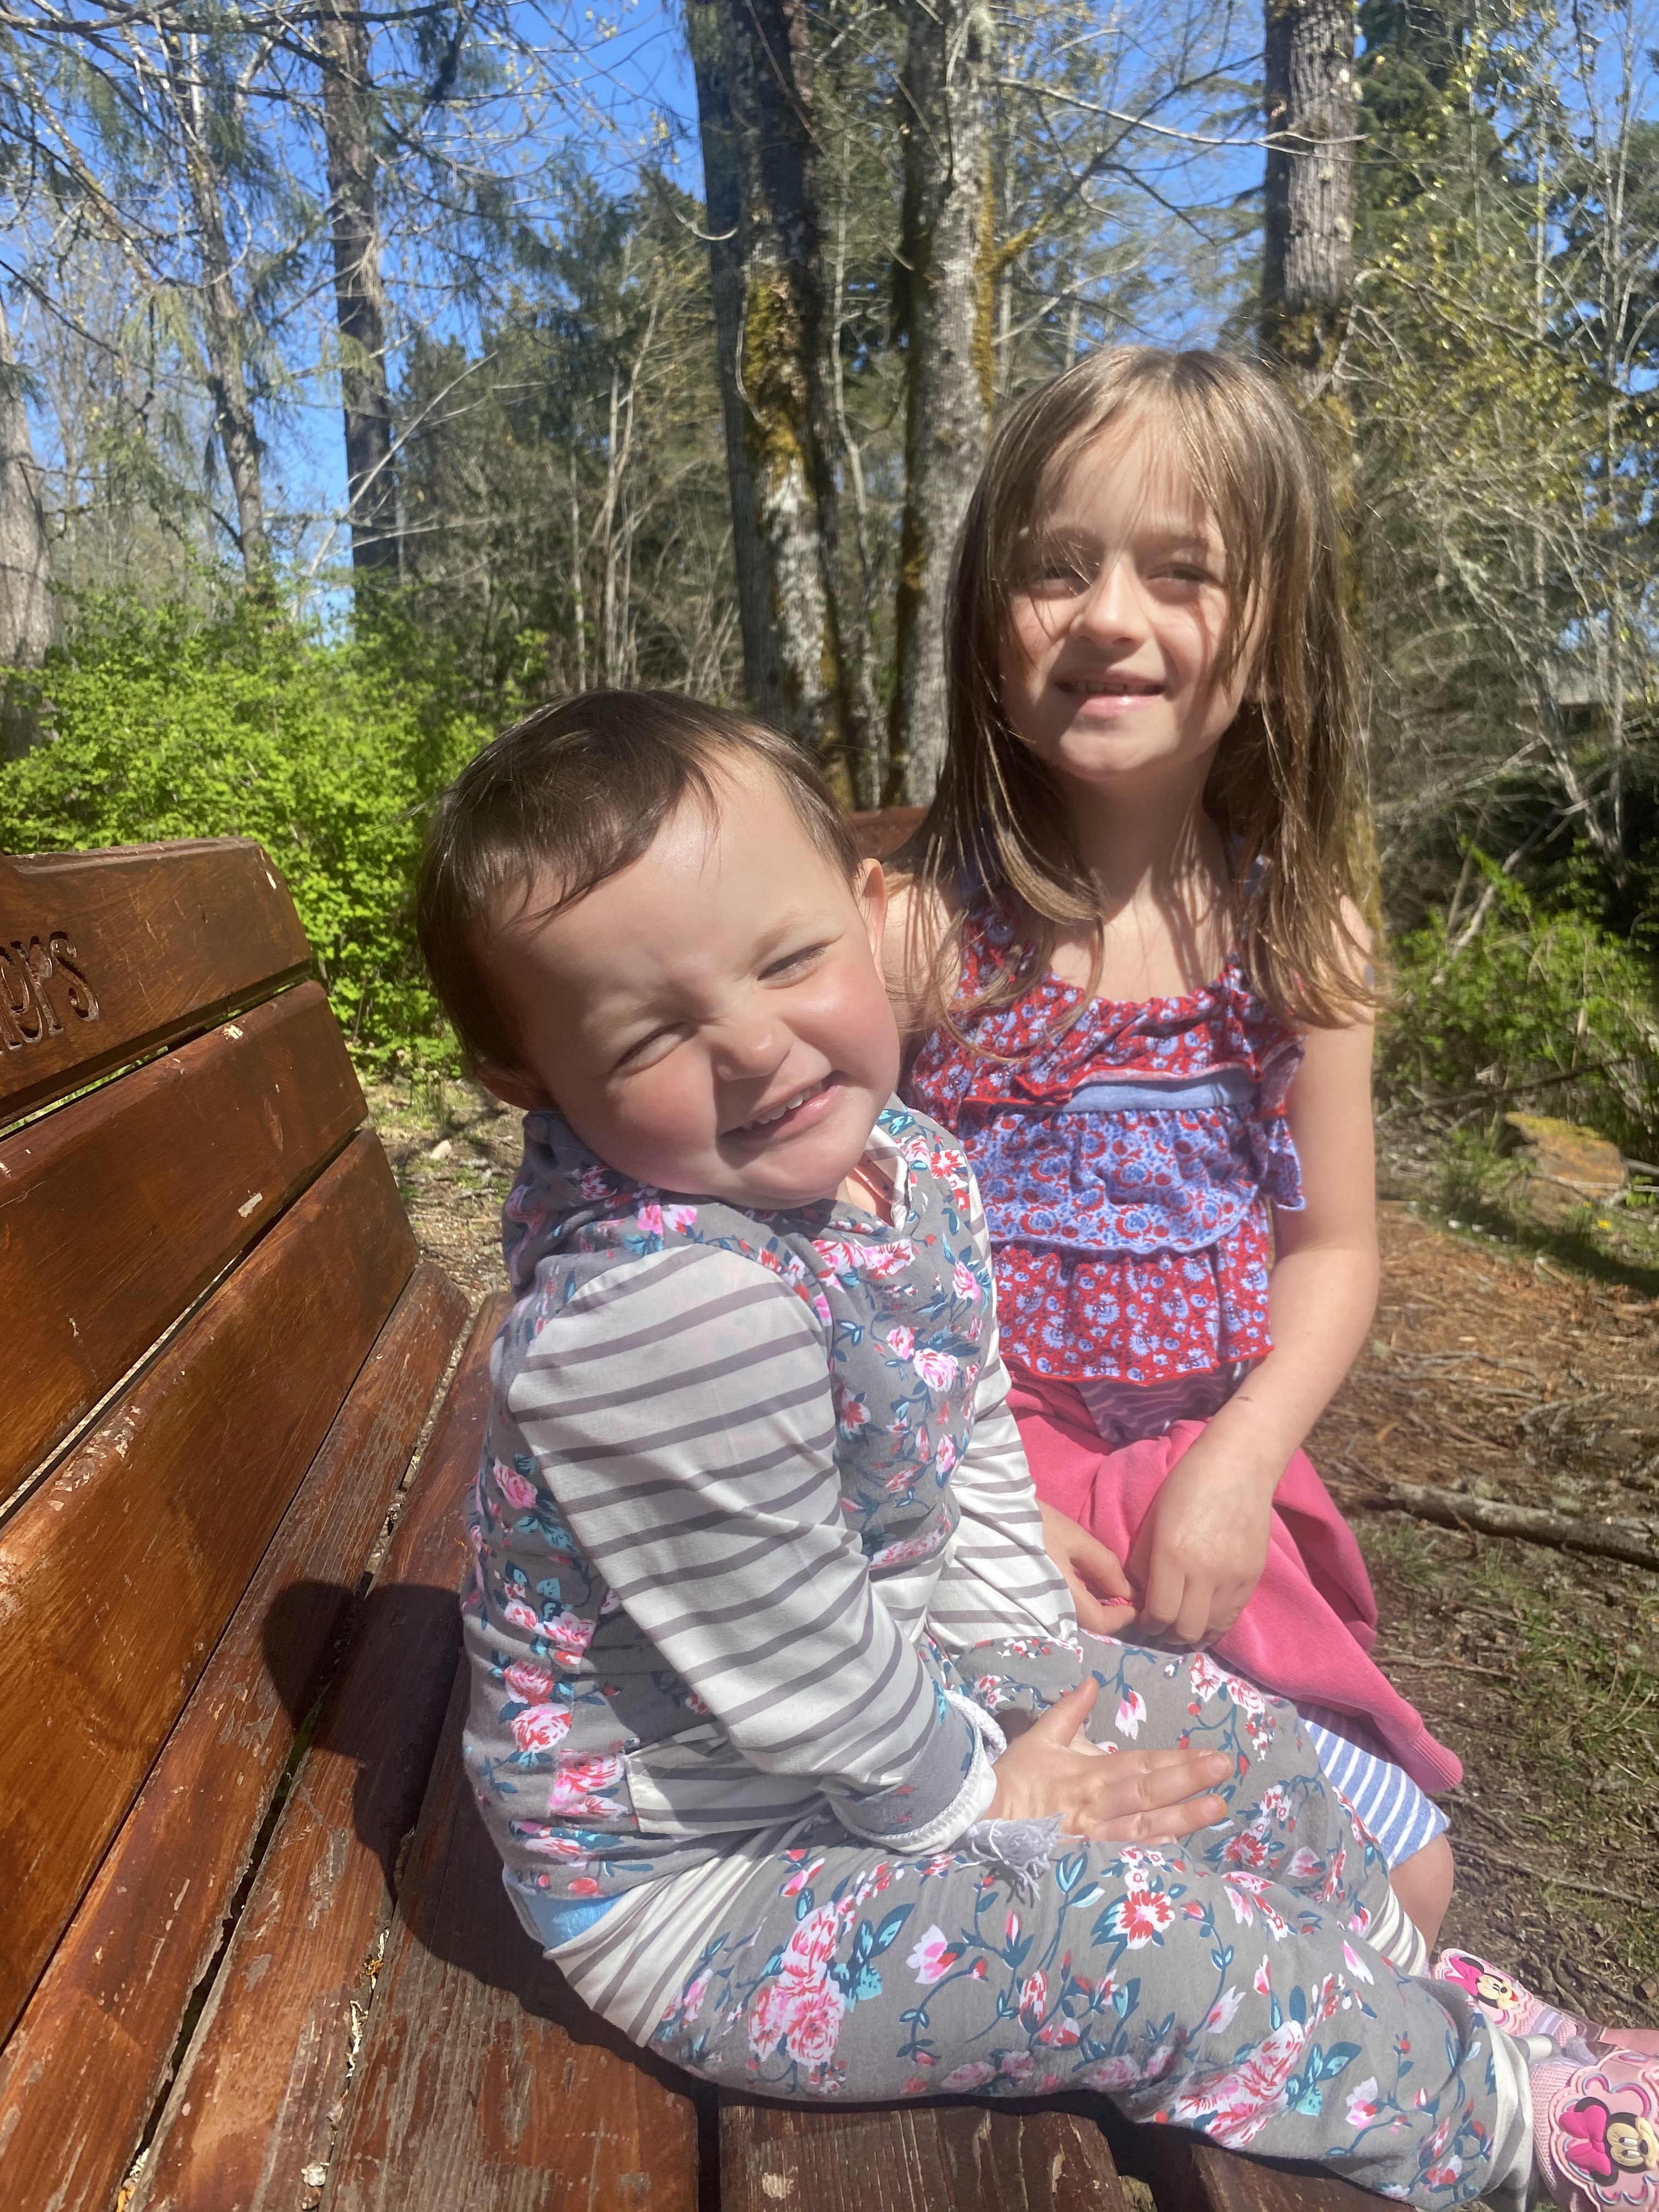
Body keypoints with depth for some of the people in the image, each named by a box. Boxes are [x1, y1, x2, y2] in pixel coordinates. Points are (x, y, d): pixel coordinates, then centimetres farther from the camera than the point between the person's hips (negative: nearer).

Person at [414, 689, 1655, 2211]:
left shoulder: (910, 1169, -9)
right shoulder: (669, 1317, -38)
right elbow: (794, 1663, -27)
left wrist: (1037, 1674, 4)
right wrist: (984, 1795, -10)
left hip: (898, 1707, 8)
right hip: (692, 1884, -8)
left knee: (1236, 1737, 11)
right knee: (1152, 1941, -14)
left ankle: (1409, 1996, 39)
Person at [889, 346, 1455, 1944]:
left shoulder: (1300, 935, -2)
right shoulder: (918, 930, -14)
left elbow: (1331, 1245, 3)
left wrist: (1236, 1467, -10)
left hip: (1211, 1488, 4)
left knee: (1400, 1874, 8)